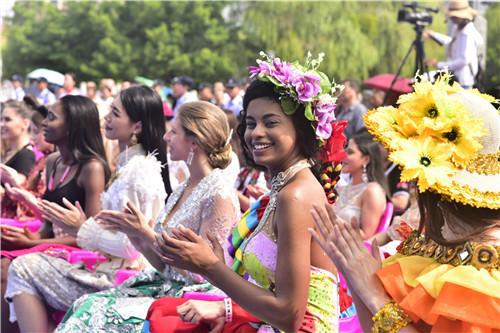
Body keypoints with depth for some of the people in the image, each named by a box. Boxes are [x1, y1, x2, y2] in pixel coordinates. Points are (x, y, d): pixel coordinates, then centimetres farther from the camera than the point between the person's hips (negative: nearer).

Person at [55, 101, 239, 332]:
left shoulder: (219, 196, -14)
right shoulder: (183, 189, 12)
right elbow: (164, 266, 13)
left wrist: (146, 234, -14)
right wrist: (133, 233, -3)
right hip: (163, 285, 8)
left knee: (99, 314, -20)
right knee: (86, 305, -10)